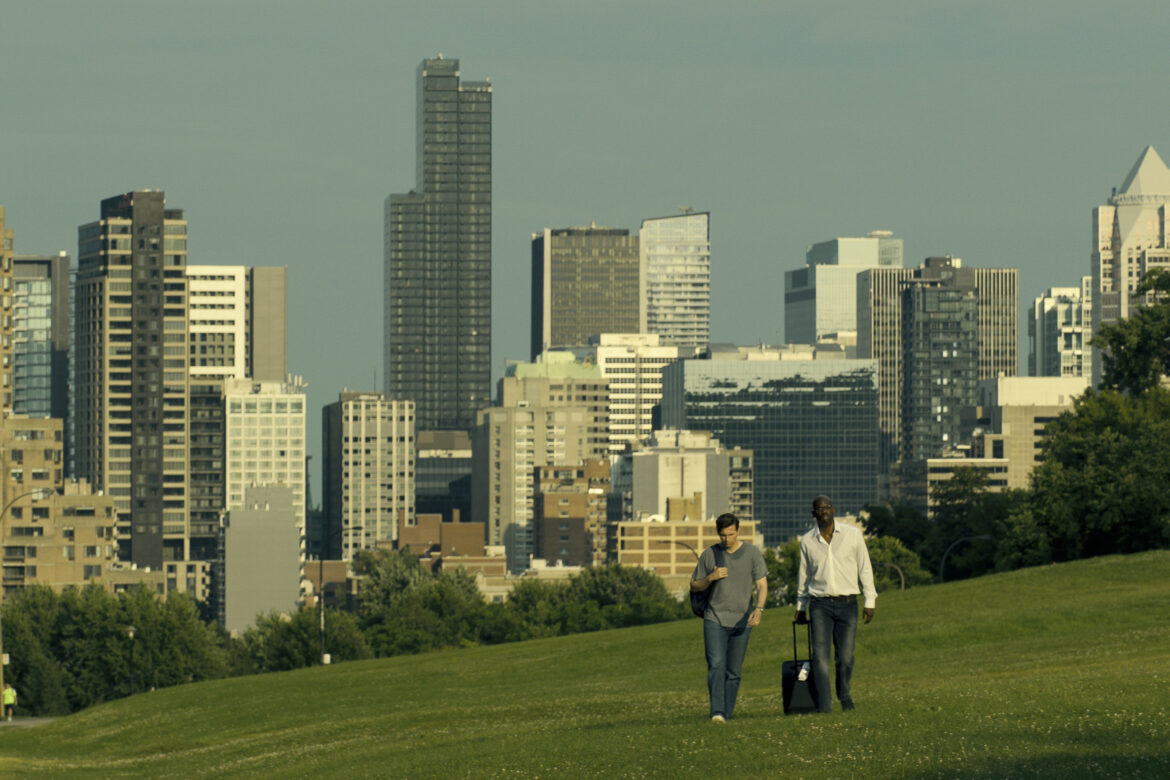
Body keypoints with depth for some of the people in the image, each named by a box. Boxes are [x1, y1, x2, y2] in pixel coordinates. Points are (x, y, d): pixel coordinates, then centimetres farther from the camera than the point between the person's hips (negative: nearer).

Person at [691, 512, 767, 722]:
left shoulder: (752, 553, 1)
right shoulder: (709, 555, 4)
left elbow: (762, 585, -2)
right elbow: (694, 586, 12)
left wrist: (758, 610, -20)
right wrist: (711, 578, -9)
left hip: (741, 620, 1)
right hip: (715, 619, 0)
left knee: (734, 671, 3)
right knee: (716, 665, -16)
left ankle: (728, 712, 13)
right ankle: (717, 712, -25)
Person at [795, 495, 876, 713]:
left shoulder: (852, 535, 5)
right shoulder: (807, 541, 8)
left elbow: (865, 568, 8)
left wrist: (869, 601, 3)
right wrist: (801, 607, 21)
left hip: (847, 604, -1)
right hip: (820, 604, 1)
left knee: (845, 657, -3)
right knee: (820, 656, -11)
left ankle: (844, 694, 25)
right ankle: (823, 705, -12)